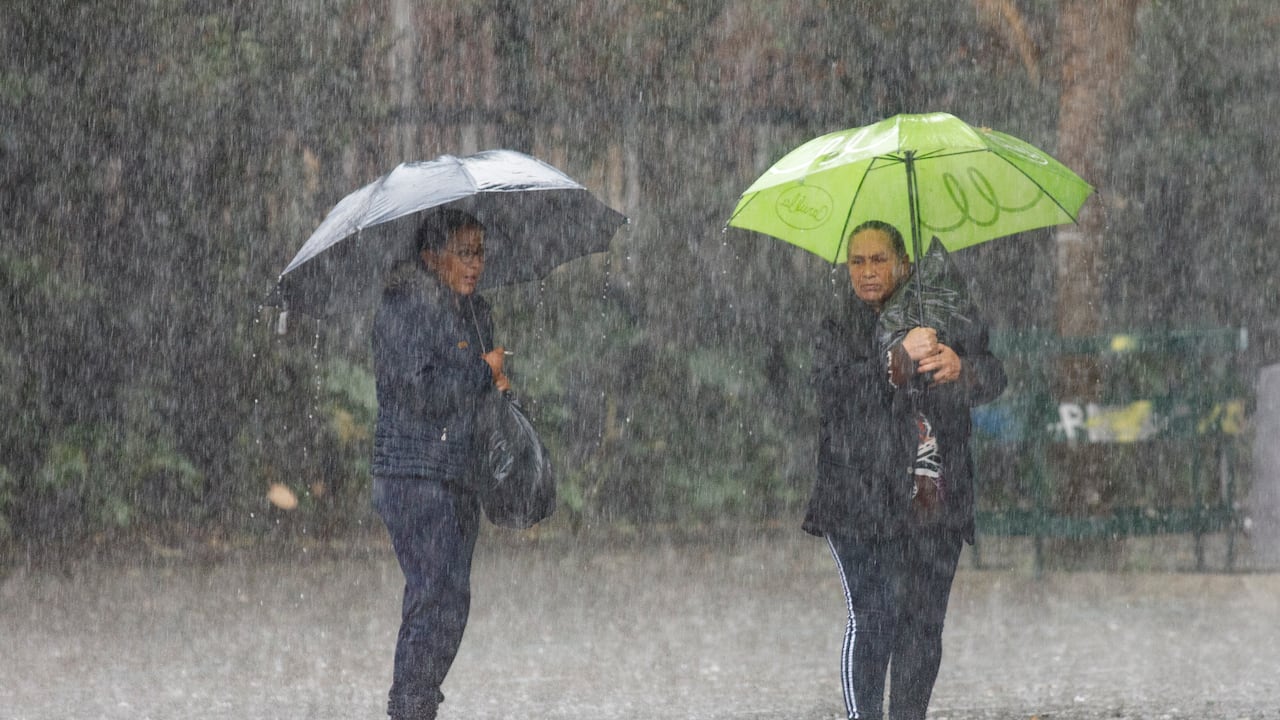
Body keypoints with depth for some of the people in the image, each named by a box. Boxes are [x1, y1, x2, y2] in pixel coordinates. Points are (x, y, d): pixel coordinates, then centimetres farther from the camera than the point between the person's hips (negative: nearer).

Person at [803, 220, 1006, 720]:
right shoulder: (838, 331, 10)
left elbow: (992, 381, 1)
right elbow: (831, 388, -9)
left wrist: (960, 367, -23)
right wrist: (898, 360, -23)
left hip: (933, 504, 1)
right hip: (860, 502, -1)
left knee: (922, 624, -1)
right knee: (869, 620, -9)